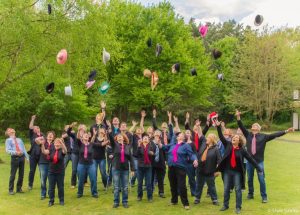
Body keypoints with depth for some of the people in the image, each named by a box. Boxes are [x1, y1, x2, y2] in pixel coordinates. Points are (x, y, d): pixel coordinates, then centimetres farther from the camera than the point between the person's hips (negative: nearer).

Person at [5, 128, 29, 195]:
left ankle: (19, 188, 22)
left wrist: (27, 157, 8)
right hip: (14, 158, -5)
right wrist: (15, 152, -25)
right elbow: (8, 150, -7)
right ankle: (11, 190, 9)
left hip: (22, 157, 5)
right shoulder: (8, 140, 5)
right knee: (13, 175, -3)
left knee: (21, 174, 9)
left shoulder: (19, 140, 22)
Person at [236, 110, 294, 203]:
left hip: (259, 161, -2)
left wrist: (286, 131, -8)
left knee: (261, 180, 0)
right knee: (250, 179, 11)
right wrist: (238, 117, -12)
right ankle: (250, 194, 27)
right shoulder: (248, 135, 5)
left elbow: (275, 135, -3)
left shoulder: (263, 136, 0)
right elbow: (241, 127, -1)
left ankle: (264, 197, 10)